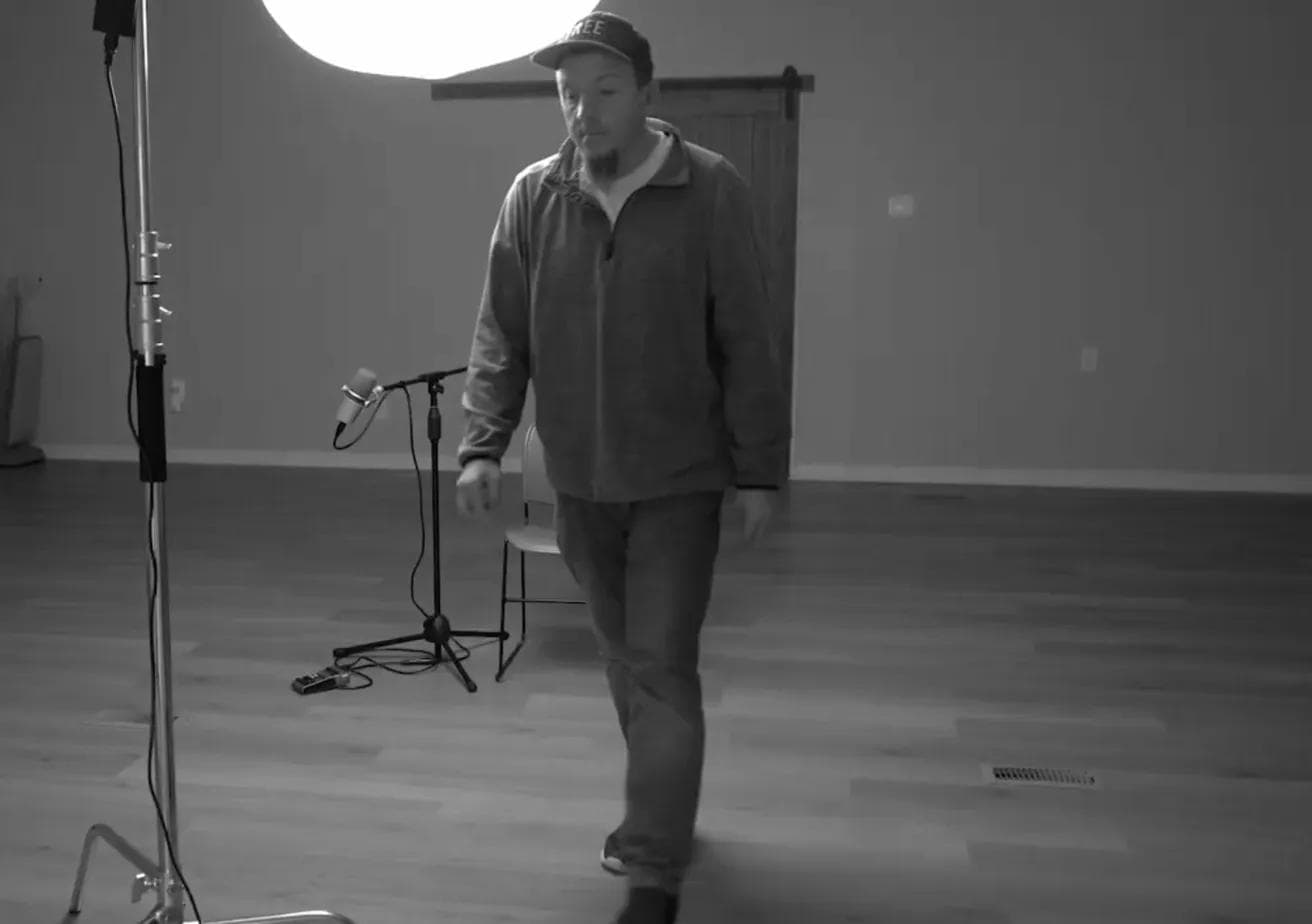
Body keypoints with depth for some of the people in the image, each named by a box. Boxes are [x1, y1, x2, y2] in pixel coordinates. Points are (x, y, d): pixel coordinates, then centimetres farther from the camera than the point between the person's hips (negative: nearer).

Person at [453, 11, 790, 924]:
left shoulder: (711, 190, -10)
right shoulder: (533, 195, -1)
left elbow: (748, 342, -8)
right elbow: (501, 335, 1)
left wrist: (761, 469, -9)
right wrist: (482, 445, -9)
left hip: (680, 478, -4)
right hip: (580, 479, 4)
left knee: (663, 670, -4)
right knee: (624, 660, 18)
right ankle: (659, 813, 38)